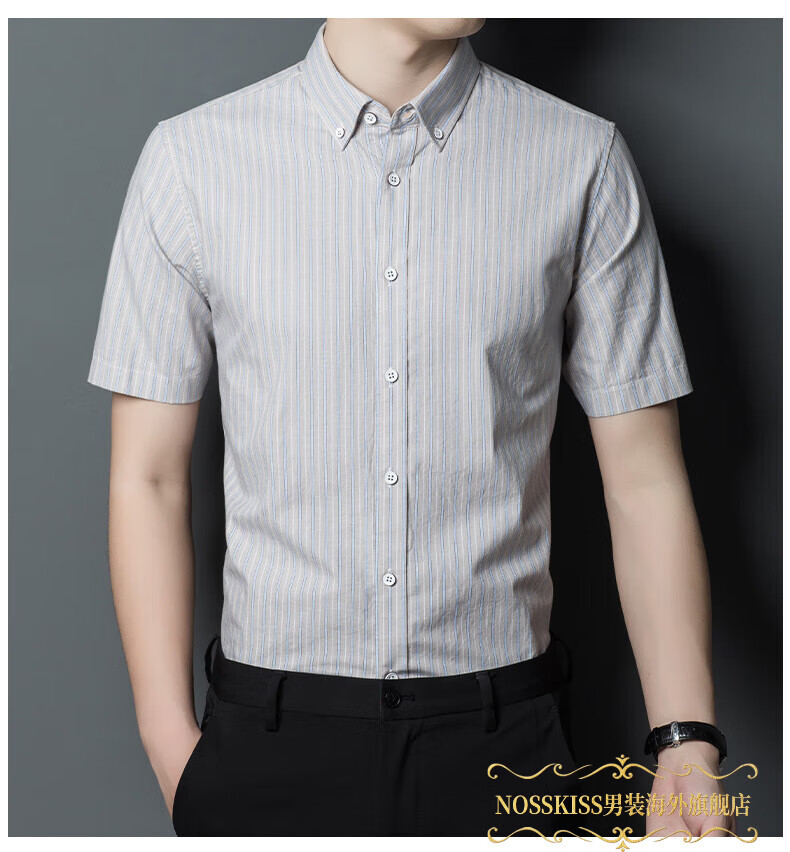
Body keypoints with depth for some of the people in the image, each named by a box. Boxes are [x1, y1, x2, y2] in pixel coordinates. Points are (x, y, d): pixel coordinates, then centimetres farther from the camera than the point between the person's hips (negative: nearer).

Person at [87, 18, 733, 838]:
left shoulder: (584, 161, -3)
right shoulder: (192, 157, -5)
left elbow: (643, 477, -3)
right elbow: (147, 479, -2)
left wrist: (688, 740, -9)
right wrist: (174, 753, -4)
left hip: (503, 737, 1)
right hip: (270, 740, 0)